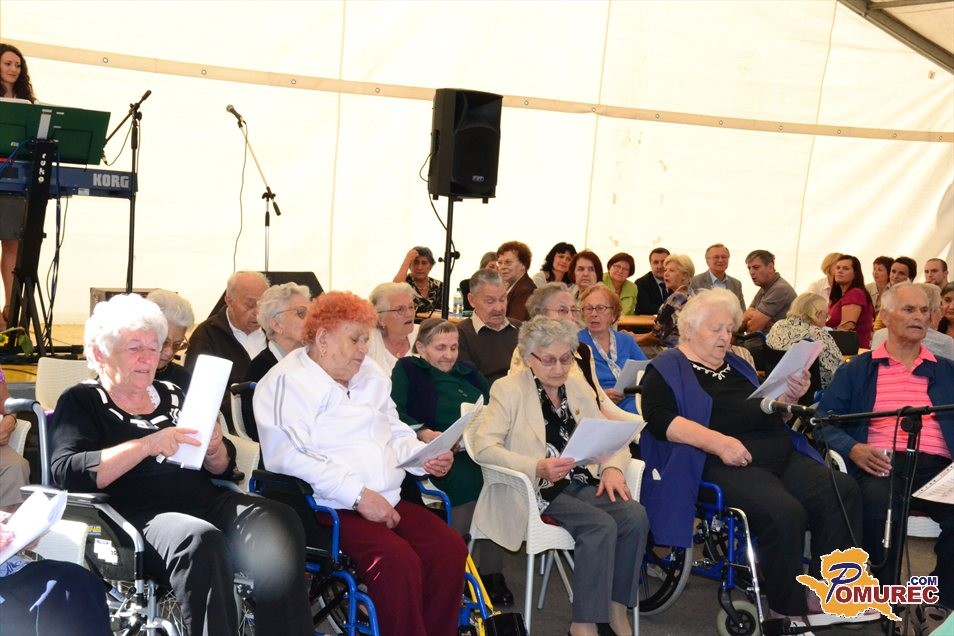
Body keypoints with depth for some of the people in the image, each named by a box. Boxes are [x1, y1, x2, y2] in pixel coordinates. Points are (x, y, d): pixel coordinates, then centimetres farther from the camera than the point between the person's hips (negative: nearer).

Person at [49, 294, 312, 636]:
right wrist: (147, 445, -20)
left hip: (204, 500, 5)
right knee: (201, 540, -37)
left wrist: (213, 448, -5)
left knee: (280, 521, -24)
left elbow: (222, 467, 19)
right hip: (137, 512, -5)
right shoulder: (82, 402, 7)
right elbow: (65, 472, -11)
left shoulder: (171, 394, 21)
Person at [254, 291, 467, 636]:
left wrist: (424, 457, 2)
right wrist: (359, 495, -22)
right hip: (328, 507, -7)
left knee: (450, 548, -15)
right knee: (398, 559, -29)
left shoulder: (370, 374, 18)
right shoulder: (286, 382, -6)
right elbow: (290, 458, -18)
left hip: (388, 501, 7)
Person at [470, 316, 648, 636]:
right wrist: (537, 468, -27)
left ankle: (616, 607, -7)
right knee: (601, 525, -28)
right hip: (534, 490, -5)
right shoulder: (509, 390, -3)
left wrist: (612, 468, -9)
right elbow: (483, 446, -14)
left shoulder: (578, 388, 14)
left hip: (581, 483, 6)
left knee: (635, 516, -21)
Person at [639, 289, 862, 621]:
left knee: (842, 490, -17)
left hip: (783, 457, 7)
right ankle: (788, 611, -14)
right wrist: (718, 442, -24)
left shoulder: (738, 365, 25)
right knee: (784, 513, -31)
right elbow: (659, 419, -12)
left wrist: (789, 397, 8)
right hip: (726, 466, -7)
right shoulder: (667, 368, 5)